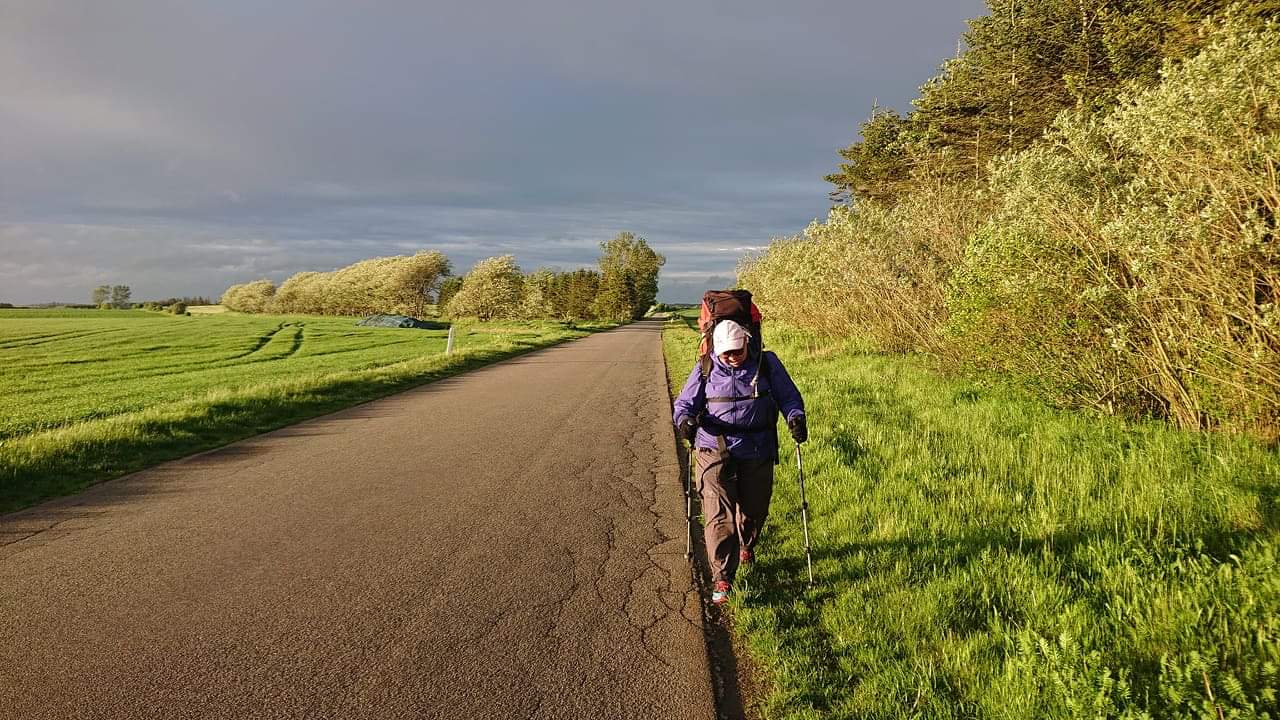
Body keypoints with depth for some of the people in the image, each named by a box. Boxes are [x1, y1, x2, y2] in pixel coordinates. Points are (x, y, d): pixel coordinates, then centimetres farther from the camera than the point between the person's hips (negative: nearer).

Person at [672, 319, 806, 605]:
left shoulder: (767, 365, 1)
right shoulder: (705, 370, 1)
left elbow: (788, 396, 7)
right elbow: (685, 402, 5)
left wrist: (796, 417, -13)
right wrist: (684, 420, -18)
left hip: (757, 455, 2)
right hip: (715, 452, -2)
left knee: (753, 510, 16)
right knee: (719, 515, -12)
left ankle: (746, 546, 50)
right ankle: (722, 578, -7)